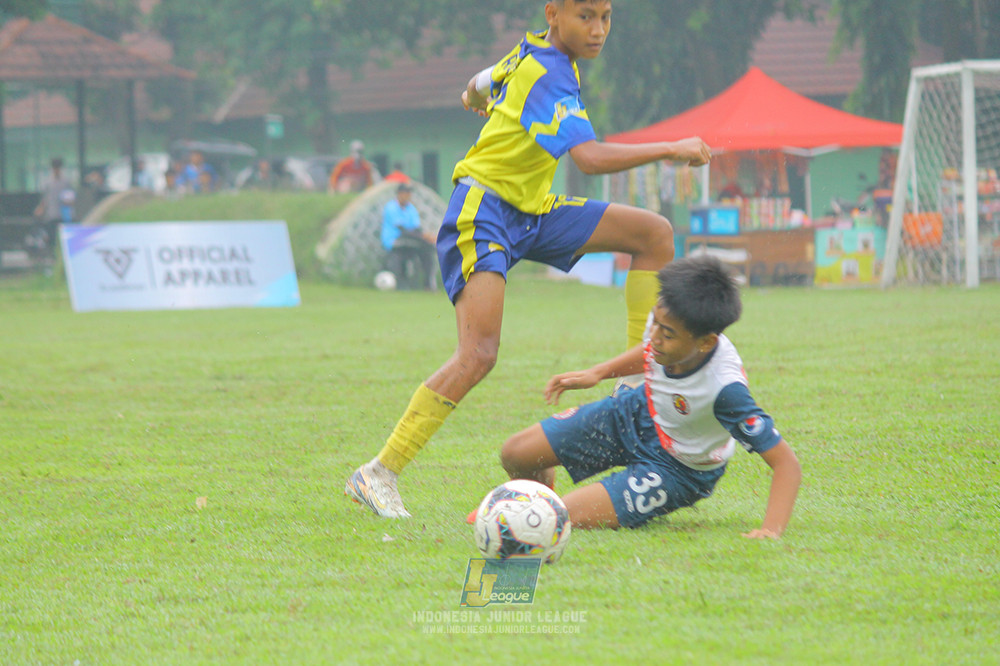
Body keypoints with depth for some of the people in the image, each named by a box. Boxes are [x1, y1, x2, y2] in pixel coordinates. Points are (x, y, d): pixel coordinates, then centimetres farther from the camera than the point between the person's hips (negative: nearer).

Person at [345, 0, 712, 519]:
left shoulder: (531, 53, 8)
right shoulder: (547, 77, -22)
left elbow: (487, 80, 31)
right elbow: (591, 158, -36)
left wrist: (477, 93, 55)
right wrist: (671, 150, -27)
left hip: (531, 213, 10)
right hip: (482, 214, -10)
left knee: (655, 234, 4)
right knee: (478, 356, -24)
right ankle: (377, 475, -19)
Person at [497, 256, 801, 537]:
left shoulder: (725, 390, -41)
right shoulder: (666, 321, -23)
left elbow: (786, 463, -37)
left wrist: (771, 530, -46)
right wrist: (598, 373, 4)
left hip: (679, 469, -6)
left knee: (568, 517, -20)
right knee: (515, 455, 6)